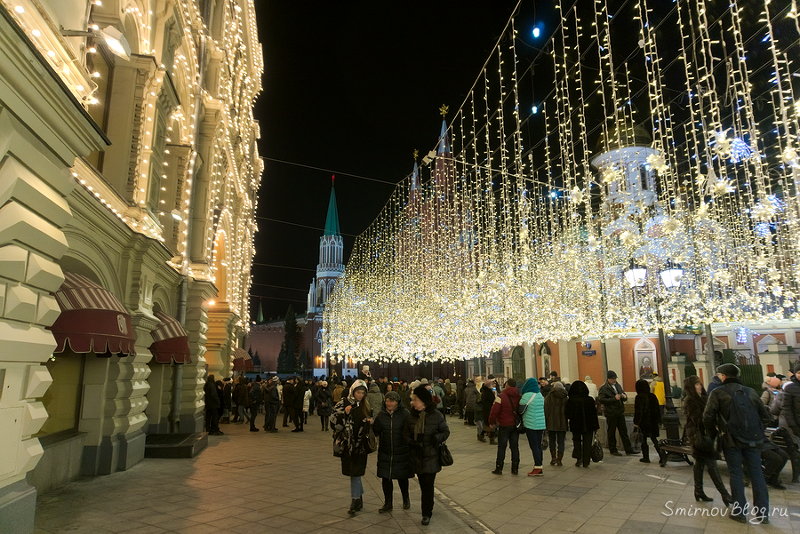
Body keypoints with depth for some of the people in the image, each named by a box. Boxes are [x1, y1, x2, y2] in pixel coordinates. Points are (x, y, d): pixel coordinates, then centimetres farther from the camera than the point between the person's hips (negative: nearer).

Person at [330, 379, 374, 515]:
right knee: (354, 472, 10)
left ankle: (355, 500, 7)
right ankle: (360, 498, 28)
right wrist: (344, 413, -24)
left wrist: (369, 422, -3)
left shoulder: (365, 406, 6)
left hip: (360, 444, 1)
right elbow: (333, 421, -11)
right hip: (346, 443, -1)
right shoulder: (343, 404, -6)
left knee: (356, 472, -1)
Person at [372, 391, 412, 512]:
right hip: (385, 452, 3)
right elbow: (376, 431, 3)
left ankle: (406, 499, 37)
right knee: (385, 477, 7)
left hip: (402, 452, -3)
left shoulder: (404, 413, -10)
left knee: (402, 477, 12)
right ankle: (388, 503, 25)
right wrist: (371, 424, -14)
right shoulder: (381, 414, 0)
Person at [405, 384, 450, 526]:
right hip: (417, 456, 4)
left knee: (428, 485, -1)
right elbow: (407, 434, 7)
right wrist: (412, 442, -13)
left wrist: (438, 438, -21)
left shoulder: (436, 415, -12)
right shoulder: (412, 416, -1)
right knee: (423, 485, 14)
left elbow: (446, 431, -2)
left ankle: (427, 513, 14)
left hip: (431, 456, -3)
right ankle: (427, 510, 33)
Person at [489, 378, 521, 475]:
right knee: (515, 447, 11)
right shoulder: (519, 397, 2)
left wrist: (492, 422, -4)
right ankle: (515, 468, 14)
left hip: (504, 426, -4)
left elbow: (494, 410, -17)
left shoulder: (501, 396, -14)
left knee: (501, 447, 3)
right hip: (516, 425, 5)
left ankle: (499, 468, 6)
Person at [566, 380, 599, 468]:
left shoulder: (570, 401, -12)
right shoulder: (590, 400, -11)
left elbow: (567, 415, -6)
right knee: (587, 443, 11)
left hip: (575, 425, 0)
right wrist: (596, 426, 1)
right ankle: (586, 462, 14)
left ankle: (578, 458, 8)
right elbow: (594, 414, -7)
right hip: (588, 426, 0)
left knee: (577, 441, 17)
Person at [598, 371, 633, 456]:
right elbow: (601, 400, -19)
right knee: (612, 433, 4)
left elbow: (624, 396, 23)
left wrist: (624, 396, -2)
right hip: (611, 413, -6)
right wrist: (614, 399, -23)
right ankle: (613, 450, 15)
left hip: (620, 412, 6)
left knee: (624, 432, 9)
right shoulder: (603, 388, -9)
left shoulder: (618, 386, 13)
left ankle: (628, 449, 15)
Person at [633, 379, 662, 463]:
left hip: (643, 422, -5)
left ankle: (646, 457, 10)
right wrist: (659, 421, 17)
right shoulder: (653, 396, 2)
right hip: (653, 421, 6)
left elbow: (637, 411, -15)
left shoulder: (639, 397, -15)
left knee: (644, 440, 5)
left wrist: (636, 422, -9)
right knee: (654, 439, 13)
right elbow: (657, 409, 9)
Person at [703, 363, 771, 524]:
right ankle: (762, 512, 17)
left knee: (736, 474, 6)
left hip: (732, 440, -4)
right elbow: (765, 416, 9)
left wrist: (713, 433, 5)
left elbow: (708, 417, -11)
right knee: (756, 474, 11)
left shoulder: (718, 393, -5)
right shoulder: (750, 392, 9)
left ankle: (739, 512, 10)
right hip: (753, 440, 4)